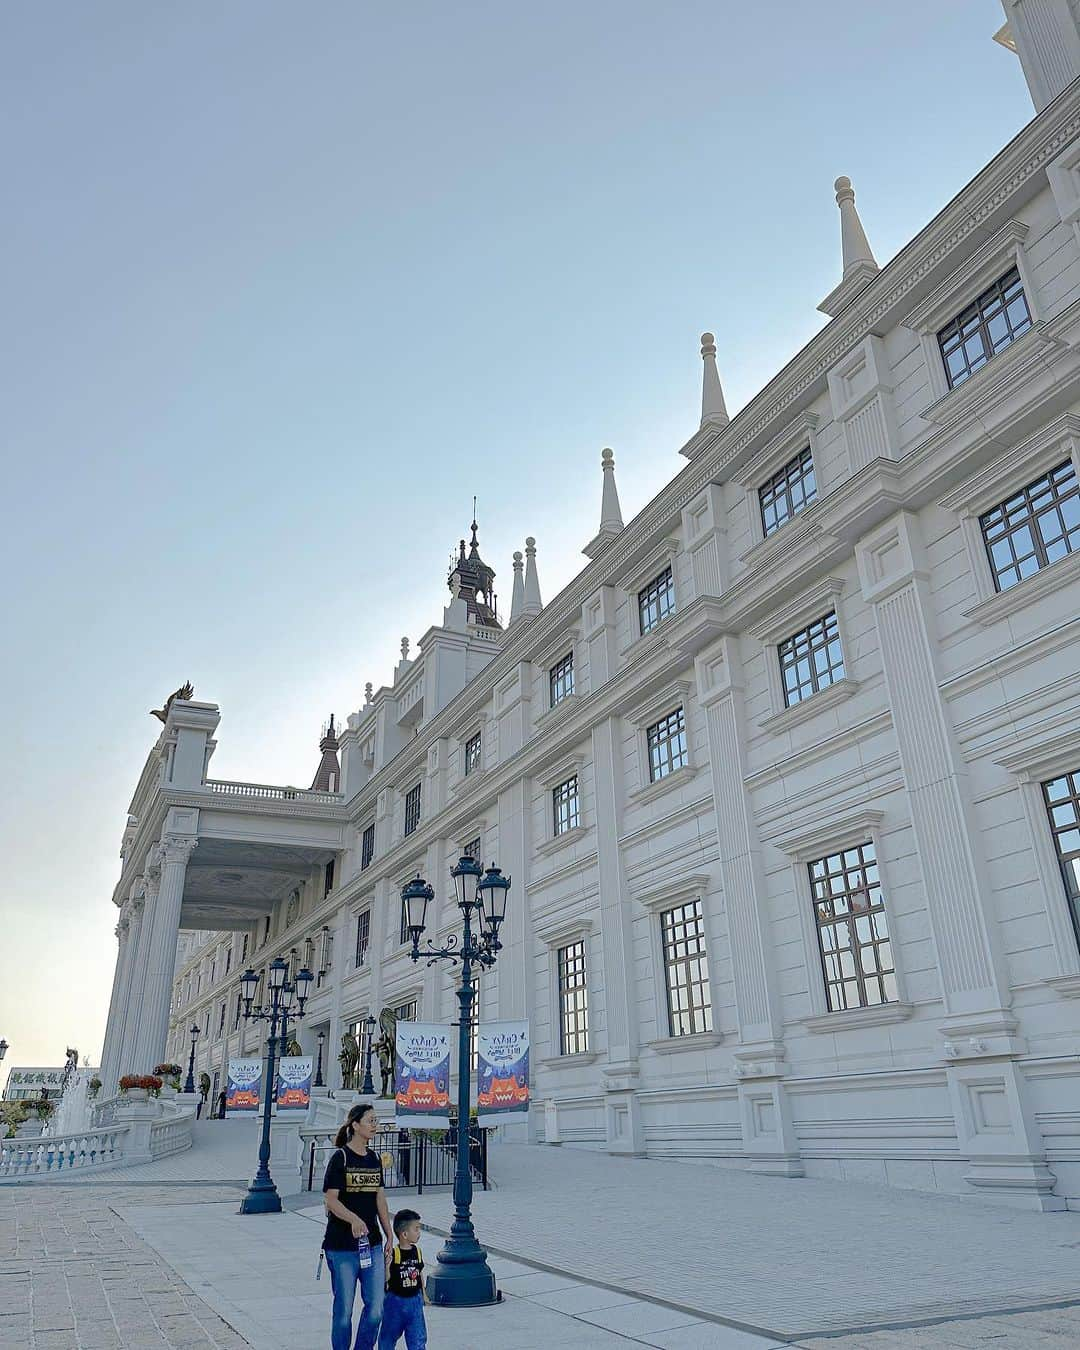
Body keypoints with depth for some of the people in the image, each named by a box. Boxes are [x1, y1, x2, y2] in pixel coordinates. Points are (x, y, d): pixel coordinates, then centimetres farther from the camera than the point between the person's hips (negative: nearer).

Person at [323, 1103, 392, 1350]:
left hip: (372, 1244, 6)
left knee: (376, 1307, 4)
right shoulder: (340, 1157, -10)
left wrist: (389, 1234, 12)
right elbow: (330, 1199, -15)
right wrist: (354, 1219, -30)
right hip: (342, 1246, -5)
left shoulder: (375, 1158, 9)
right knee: (344, 1309, 5)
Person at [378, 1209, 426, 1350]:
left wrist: (423, 1293, 16)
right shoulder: (393, 1253, -18)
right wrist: (387, 1265, -34)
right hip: (396, 1300, -4)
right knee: (390, 1333, 15)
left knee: (418, 1335, 2)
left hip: (415, 1300, 4)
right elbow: (386, 1279, -17)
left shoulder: (417, 1251, -1)